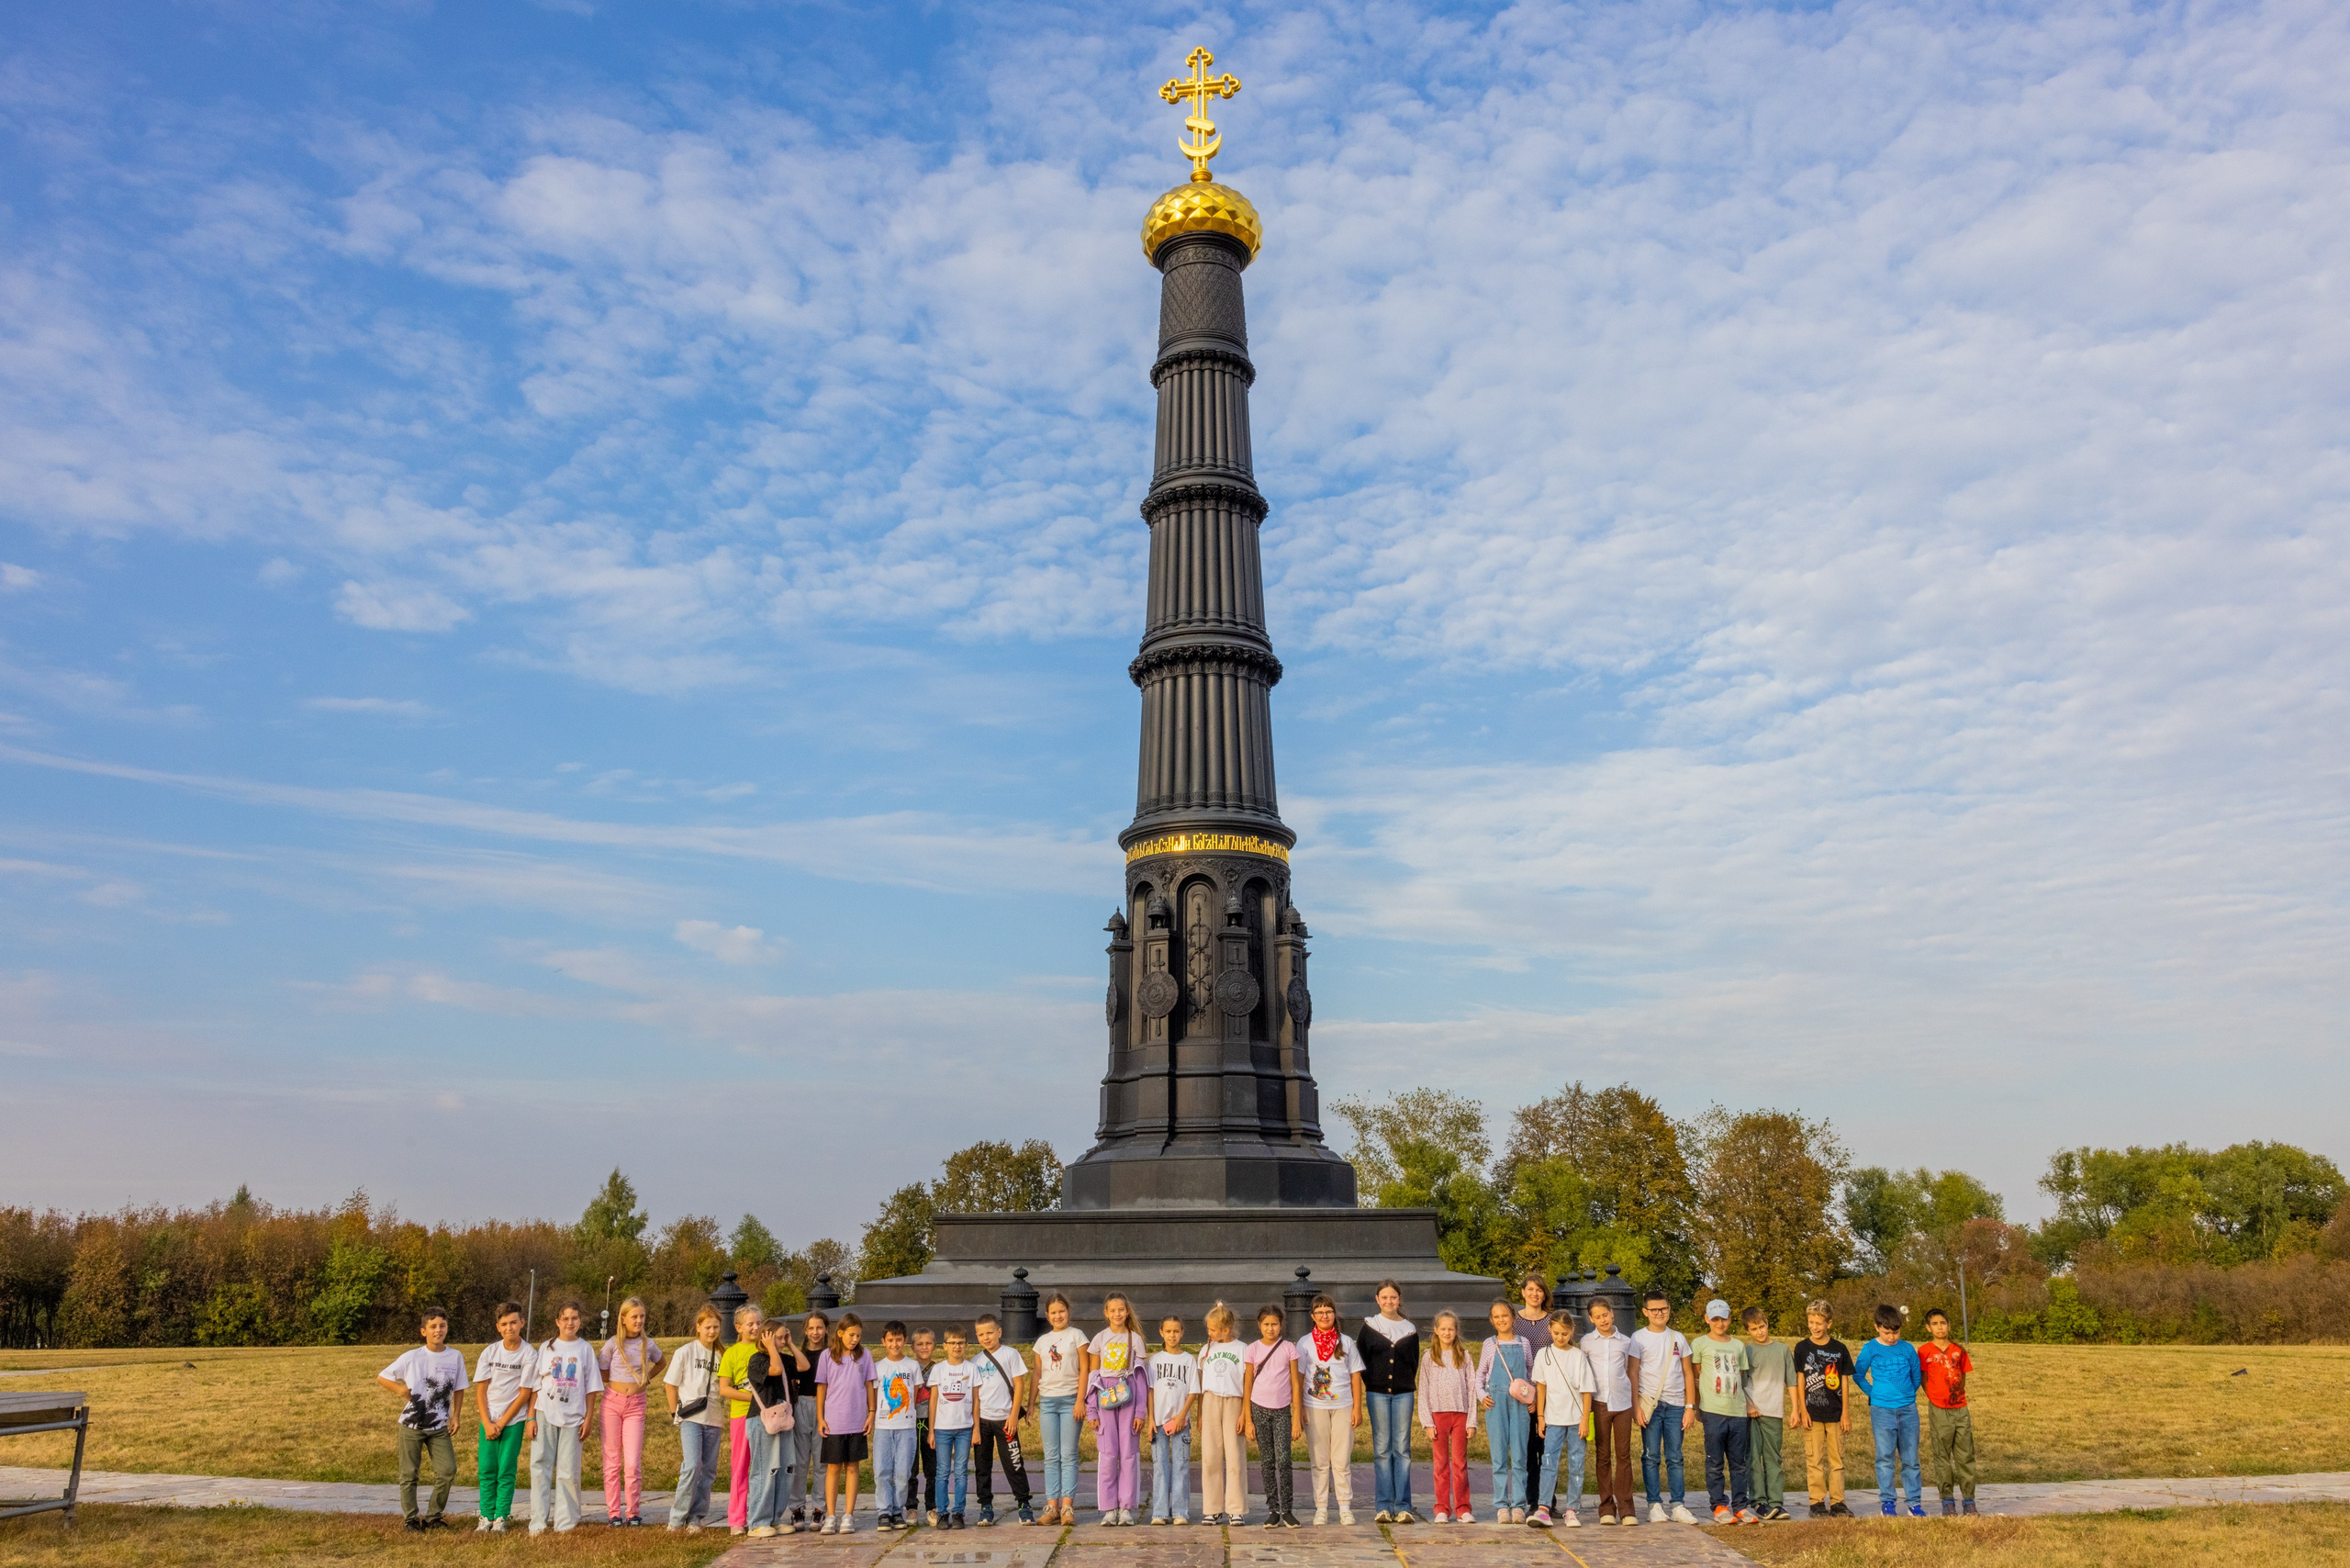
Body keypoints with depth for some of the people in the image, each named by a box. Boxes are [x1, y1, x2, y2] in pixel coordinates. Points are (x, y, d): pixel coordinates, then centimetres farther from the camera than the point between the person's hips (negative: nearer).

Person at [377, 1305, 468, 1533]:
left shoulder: (456, 1357, -1)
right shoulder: (411, 1357, -6)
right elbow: (381, 1377, 3)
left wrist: (455, 1415, 1)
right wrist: (400, 1389, -12)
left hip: (440, 1428, 1)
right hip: (411, 1425, -1)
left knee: (447, 1471, -6)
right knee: (408, 1474, 6)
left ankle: (434, 1516, 11)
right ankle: (411, 1518, 20)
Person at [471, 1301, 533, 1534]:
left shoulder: (529, 1355, -6)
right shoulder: (490, 1352, 2)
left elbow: (525, 1393, -6)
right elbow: (480, 1390, 2)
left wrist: (502, 1422, -9)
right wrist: (487, 1423, -7)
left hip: (514, 1420, -2)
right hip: (488, 1419, 3)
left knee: (506, 1470, -2)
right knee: (486, 1469, 1)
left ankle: (501, 1517, 4)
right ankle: (486, 1517, 9)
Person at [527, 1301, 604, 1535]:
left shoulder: (585, 1349, 6)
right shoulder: (547, 1348, 7)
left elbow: (591, 1388, 7)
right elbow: (535, 1385, 6)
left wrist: (588, 1419, 1)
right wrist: (531, 1418, -1)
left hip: (572, 1417, 0)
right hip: (545, 1415, 1)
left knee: (569, 1471, 0)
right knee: (540, 1467, -2)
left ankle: (566, 1522, 7)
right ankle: (538, 1523, 4)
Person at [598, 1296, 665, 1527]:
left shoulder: (648, 1344, 3)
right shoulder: (613, 1344, -3)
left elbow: (660, 1363, 22)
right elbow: (601, 1374, 4)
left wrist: (646, 1379, 8)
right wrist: (622, 1381, -1)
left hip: (636, 1404, 1)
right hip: (612, 1401, -1)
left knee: (633, 1462, -5)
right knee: (612, 1460, 4)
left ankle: (633, 1512, 6)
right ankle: (613, 1512, 12)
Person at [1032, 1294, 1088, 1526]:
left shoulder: (1076, 1335, 2)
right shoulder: (1042, 1341, 12)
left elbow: (1084, 1370, -2)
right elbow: (1037, 1374, 15)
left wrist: (1080, 1401, -10)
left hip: (1070, 1400, -3)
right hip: (1047, 1401, 3)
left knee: (1068, 1455, -4)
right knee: (1051, 1457, 3)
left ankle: (1067, 1507, -4)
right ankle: (1052, 1506, 4)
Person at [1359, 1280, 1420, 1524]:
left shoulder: (1410, 1329, 9)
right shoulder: (1369, 1326, 4)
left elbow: (1415, 1362, 15)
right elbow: (1360, 1358, 6)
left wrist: (1408, 1383, 6)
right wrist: (1372, 1383, 2)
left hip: (1403, 1394, 1)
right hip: (1377, 1393, -1)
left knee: (1402, 1449, 0)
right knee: (1381, 1450, 0)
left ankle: (1403, 1507, 2)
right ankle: (1384, 1507, 3)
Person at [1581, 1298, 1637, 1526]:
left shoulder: (1625, 1341, 7)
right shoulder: (1587, 1342, 5)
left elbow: (1629, 1372, 14)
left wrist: (1635, 1405, 12)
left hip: (1622, 1403, 1)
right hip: (1599, 1403, 0)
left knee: (1623, 1455, 0)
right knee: (1602, 1456, 3)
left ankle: (1626, 1509, 4)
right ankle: (1607, 1508, 9)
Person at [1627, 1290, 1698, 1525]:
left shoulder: (1678, 1338, 10)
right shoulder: (1638, 1338, 1)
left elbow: (1688, 1374, 12)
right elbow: (1632, 1374, -2)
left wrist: (1690, 1406, 4)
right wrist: (1636, 1406, -9)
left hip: (1676, 1406, 2)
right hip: (1650, 1404, -2)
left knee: (1675, 1457, 3)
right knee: (1651, 1456, -1)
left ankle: (1679, 1506, 7)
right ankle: (1654, 1505, 5)